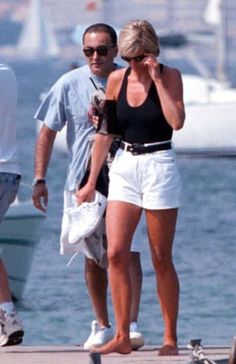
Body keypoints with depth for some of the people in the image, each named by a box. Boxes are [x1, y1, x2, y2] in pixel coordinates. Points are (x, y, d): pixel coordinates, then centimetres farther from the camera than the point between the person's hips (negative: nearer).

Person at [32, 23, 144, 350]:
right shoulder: (69, 85, -2)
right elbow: (48, 132, 3)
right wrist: (39, 179, -2)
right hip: (83, 182, 2)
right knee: (93, 257, 9)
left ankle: (131, 324, -16)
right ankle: (102, 326, 23)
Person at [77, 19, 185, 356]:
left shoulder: (170, 76, -4)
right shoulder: (117, 80, 6)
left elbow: (177, 121, -20)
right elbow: (106, 132, 11)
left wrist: (156, 78, -18)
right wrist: (92, 182, 11)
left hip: (159, 167, -4)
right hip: (124, 168, 4)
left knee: (161, 259, 0)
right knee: (116, 253, -7)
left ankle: (171, 338, 9)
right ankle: (122, 337, -2)